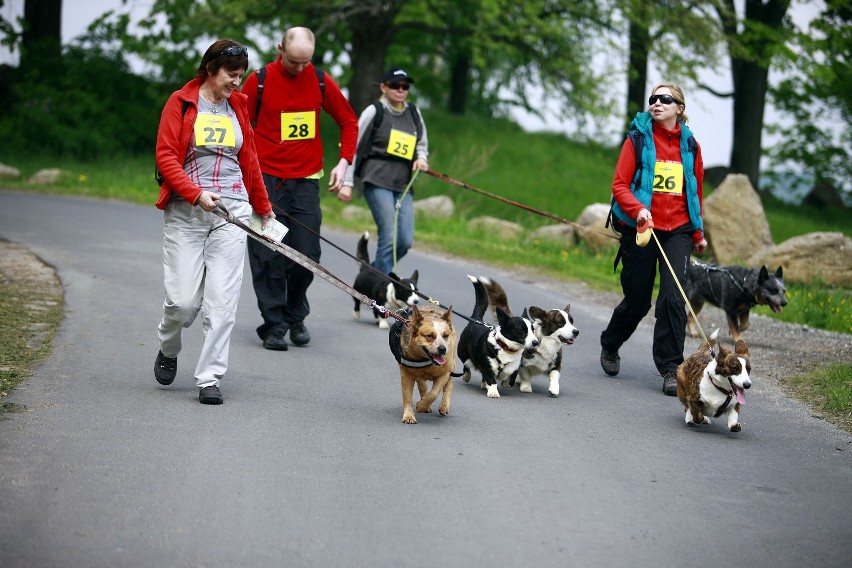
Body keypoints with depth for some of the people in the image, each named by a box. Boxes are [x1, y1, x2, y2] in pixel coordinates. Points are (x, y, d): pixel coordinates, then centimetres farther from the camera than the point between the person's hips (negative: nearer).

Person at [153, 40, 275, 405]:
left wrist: (263, 208, 28)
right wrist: (196, 194, -18)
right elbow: (166, 156, -6)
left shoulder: (238, 105, 11)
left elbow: (249, 160, 21)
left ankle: (209, 379, 2)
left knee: (222, 301, -4)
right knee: (183, 299, -5)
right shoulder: (181, 102, -1)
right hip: (185, 211, -3)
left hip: (231, 210, 3)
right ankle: (168, 350, 26)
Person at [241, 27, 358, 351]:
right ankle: (274, 325, 6)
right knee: (268, 258, -3)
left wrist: (343, 162, 1)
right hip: (266, 179, -2)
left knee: (306, 256, 0)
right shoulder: (260, 81, -4)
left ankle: (296, 317, 21)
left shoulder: (320, 81, 3)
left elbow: (349, 122, 13)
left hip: (306, 181, 2)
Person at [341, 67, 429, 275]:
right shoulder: (374, 112, 0)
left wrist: (421, 158, 4)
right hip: (377, 181, -5)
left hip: (403, 185, 6)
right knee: (390, 237, -16)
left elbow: (422, 144, 27)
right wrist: (347, 182, -1)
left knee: (406, 240, -2)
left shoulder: (413, 113, 14)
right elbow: (353, 147, 3)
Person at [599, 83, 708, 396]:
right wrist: (638, 209, -23)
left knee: (673, 298, -12)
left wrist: (698, 233, 21)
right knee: (637, 300, 7)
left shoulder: (689, 146, 8)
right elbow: (619, 185, -5)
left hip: (677, 230, 2)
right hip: (640, 229, -2)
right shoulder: (638, 140, -1)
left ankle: (670, 369, -4)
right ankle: (610, 345, 37)